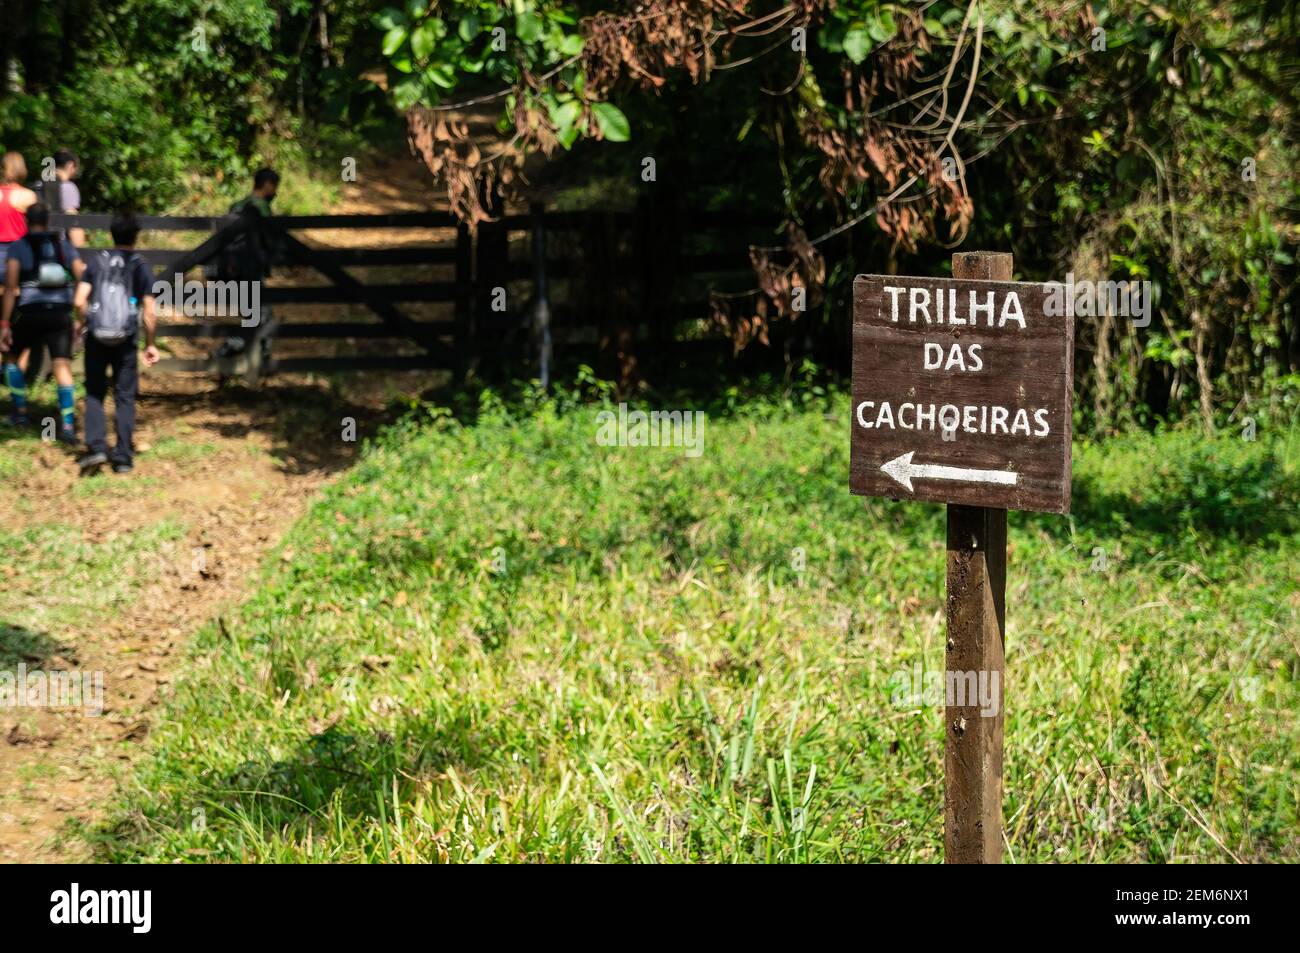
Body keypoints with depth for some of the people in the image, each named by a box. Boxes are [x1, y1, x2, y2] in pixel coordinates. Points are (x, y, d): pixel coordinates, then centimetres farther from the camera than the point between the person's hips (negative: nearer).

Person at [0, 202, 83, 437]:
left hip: (30, 312, -2)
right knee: (62, 365, 0)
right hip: (61, 312, 2)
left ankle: (20, 412, 21)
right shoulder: (64, 245, 10)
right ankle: (67, 424, -11)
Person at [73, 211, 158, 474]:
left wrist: (82, 322, 14)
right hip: (126, 342, 0)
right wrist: (151, 344, 8)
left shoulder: (96, 261, 0)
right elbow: (149, 314, -5)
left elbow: (80, 301, -6)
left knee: (95, 393, 12)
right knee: (125, 398, 8)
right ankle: (123, 457, 8)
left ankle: (96, 447, -3)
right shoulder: (141, 267, -1)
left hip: (96, 337, 0)